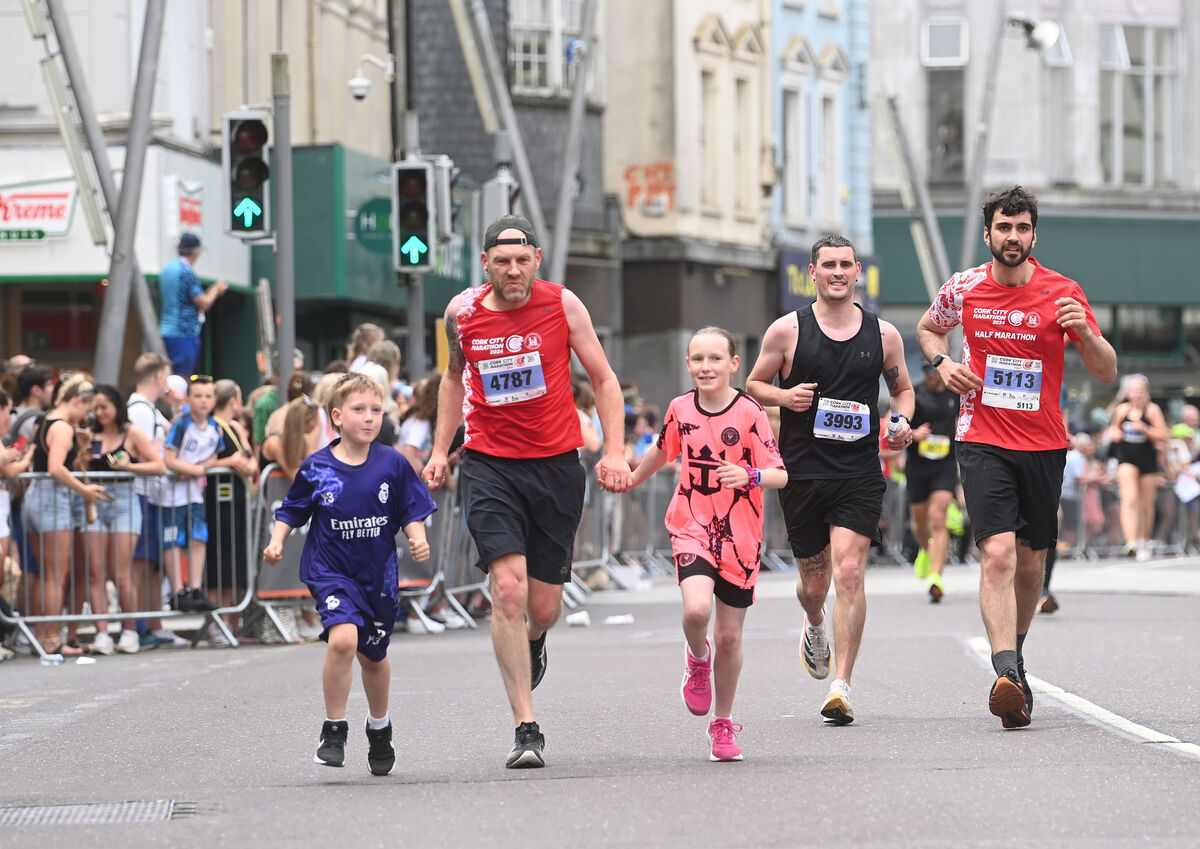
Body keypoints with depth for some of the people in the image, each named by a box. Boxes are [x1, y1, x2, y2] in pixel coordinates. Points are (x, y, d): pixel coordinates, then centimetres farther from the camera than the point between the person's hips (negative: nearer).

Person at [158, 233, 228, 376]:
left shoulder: (167, 269, 14)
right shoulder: (187, 272, -13)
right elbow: (203, 304, -13)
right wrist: (216, 289, 5)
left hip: (166, 331, 9)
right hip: (185, 334, -9)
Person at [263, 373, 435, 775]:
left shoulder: (392, 464, -5)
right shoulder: (316, 469, -7)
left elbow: (411, 511, 2)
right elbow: (291, 511, 5)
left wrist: (418, 538, -16)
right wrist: (276, 542, -10)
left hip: (378, 573, 2)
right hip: (330, 571, -2)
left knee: (373, 655, 18)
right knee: (343, 638, -26)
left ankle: (379, 728, 44)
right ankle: (334, 729, -11)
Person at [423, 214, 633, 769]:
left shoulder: (562, 305, -5)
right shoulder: (462, 312, -1)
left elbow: (603, 379, 3)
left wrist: (614, 452, -6)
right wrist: (440, 449, 16)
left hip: (556, 465, 0)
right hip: (489, 466, 0)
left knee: (543, 607, 5)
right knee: (508, 588, -17)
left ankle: (532, 643, 46)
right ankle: (526, 728, -14)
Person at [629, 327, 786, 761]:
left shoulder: (749, 413, -9)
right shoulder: (680, 409, 1)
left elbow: (780, 475, -13)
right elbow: (662, 450, 22)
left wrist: (750, 476, -33)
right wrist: (631, 480, 36)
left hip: (739, 538, -1)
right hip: (691, 530, 1)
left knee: (729, 637, 6)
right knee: (696, 609, -26)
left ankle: (723, 725, 25)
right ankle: (697, 659, 10)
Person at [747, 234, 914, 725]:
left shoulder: (883, 334, 6)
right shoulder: (787, 330, 1)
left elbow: (902, 388, 20)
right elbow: (753, 385, 9)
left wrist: (903, 423, -1)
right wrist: (784, 397, -12)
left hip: (860, 473, 0)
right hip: (802, 473, 0)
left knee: (849, 573, -15)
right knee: (814, 579, 11)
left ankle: (841, 688, -13)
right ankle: (815, 628, 49)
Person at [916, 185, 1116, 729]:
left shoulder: (1062, 293, -3)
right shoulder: (963, 289, 0)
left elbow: (1107, 373, -1)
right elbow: (928, 328, 22)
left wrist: (1084, 333, -21)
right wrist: (943, 363, 1)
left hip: (1043, 445, 1)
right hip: (982, 441, -1)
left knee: (1030, 563, 10)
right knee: (998, 553, -18)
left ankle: (1014, 654, 35)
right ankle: (1007, 676, -29)